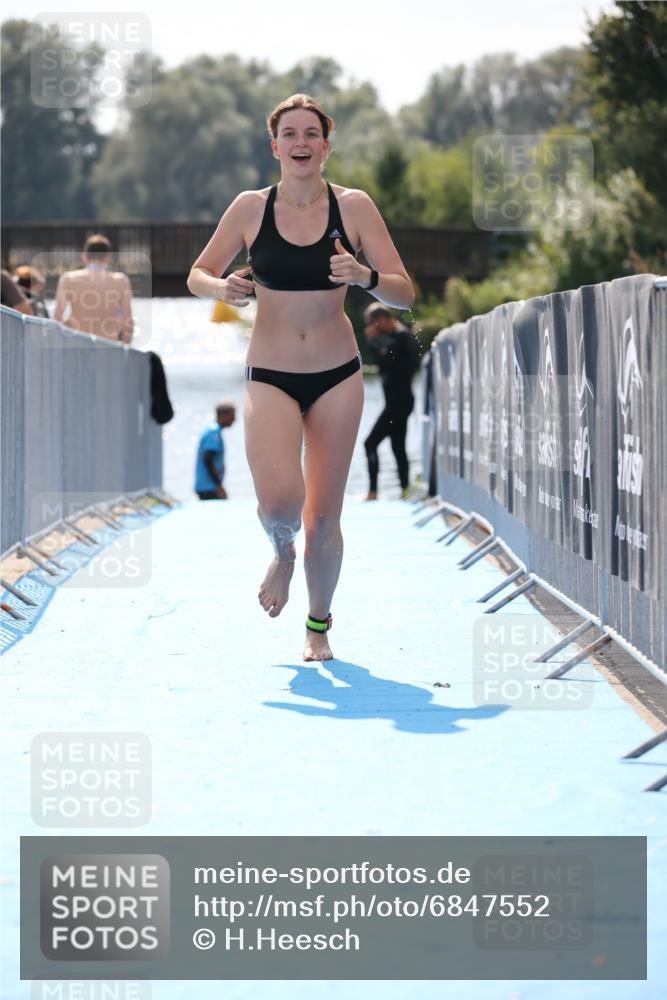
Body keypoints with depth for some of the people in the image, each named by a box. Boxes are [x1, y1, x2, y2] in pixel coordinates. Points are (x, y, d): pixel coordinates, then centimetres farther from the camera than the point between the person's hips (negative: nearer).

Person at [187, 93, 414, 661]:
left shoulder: (353, 206, -5)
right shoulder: (251, 208, -4)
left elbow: (405, 293, -5)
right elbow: (197, 275, 7)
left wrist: (364, 276, -25)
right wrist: (221, 287, -15)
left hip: (338, 377, 1)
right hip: (270, 376, -1)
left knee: (324, 515, 5)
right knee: (279, 501, -20)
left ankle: (319, 625, 27)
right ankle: (283, 552, 17)